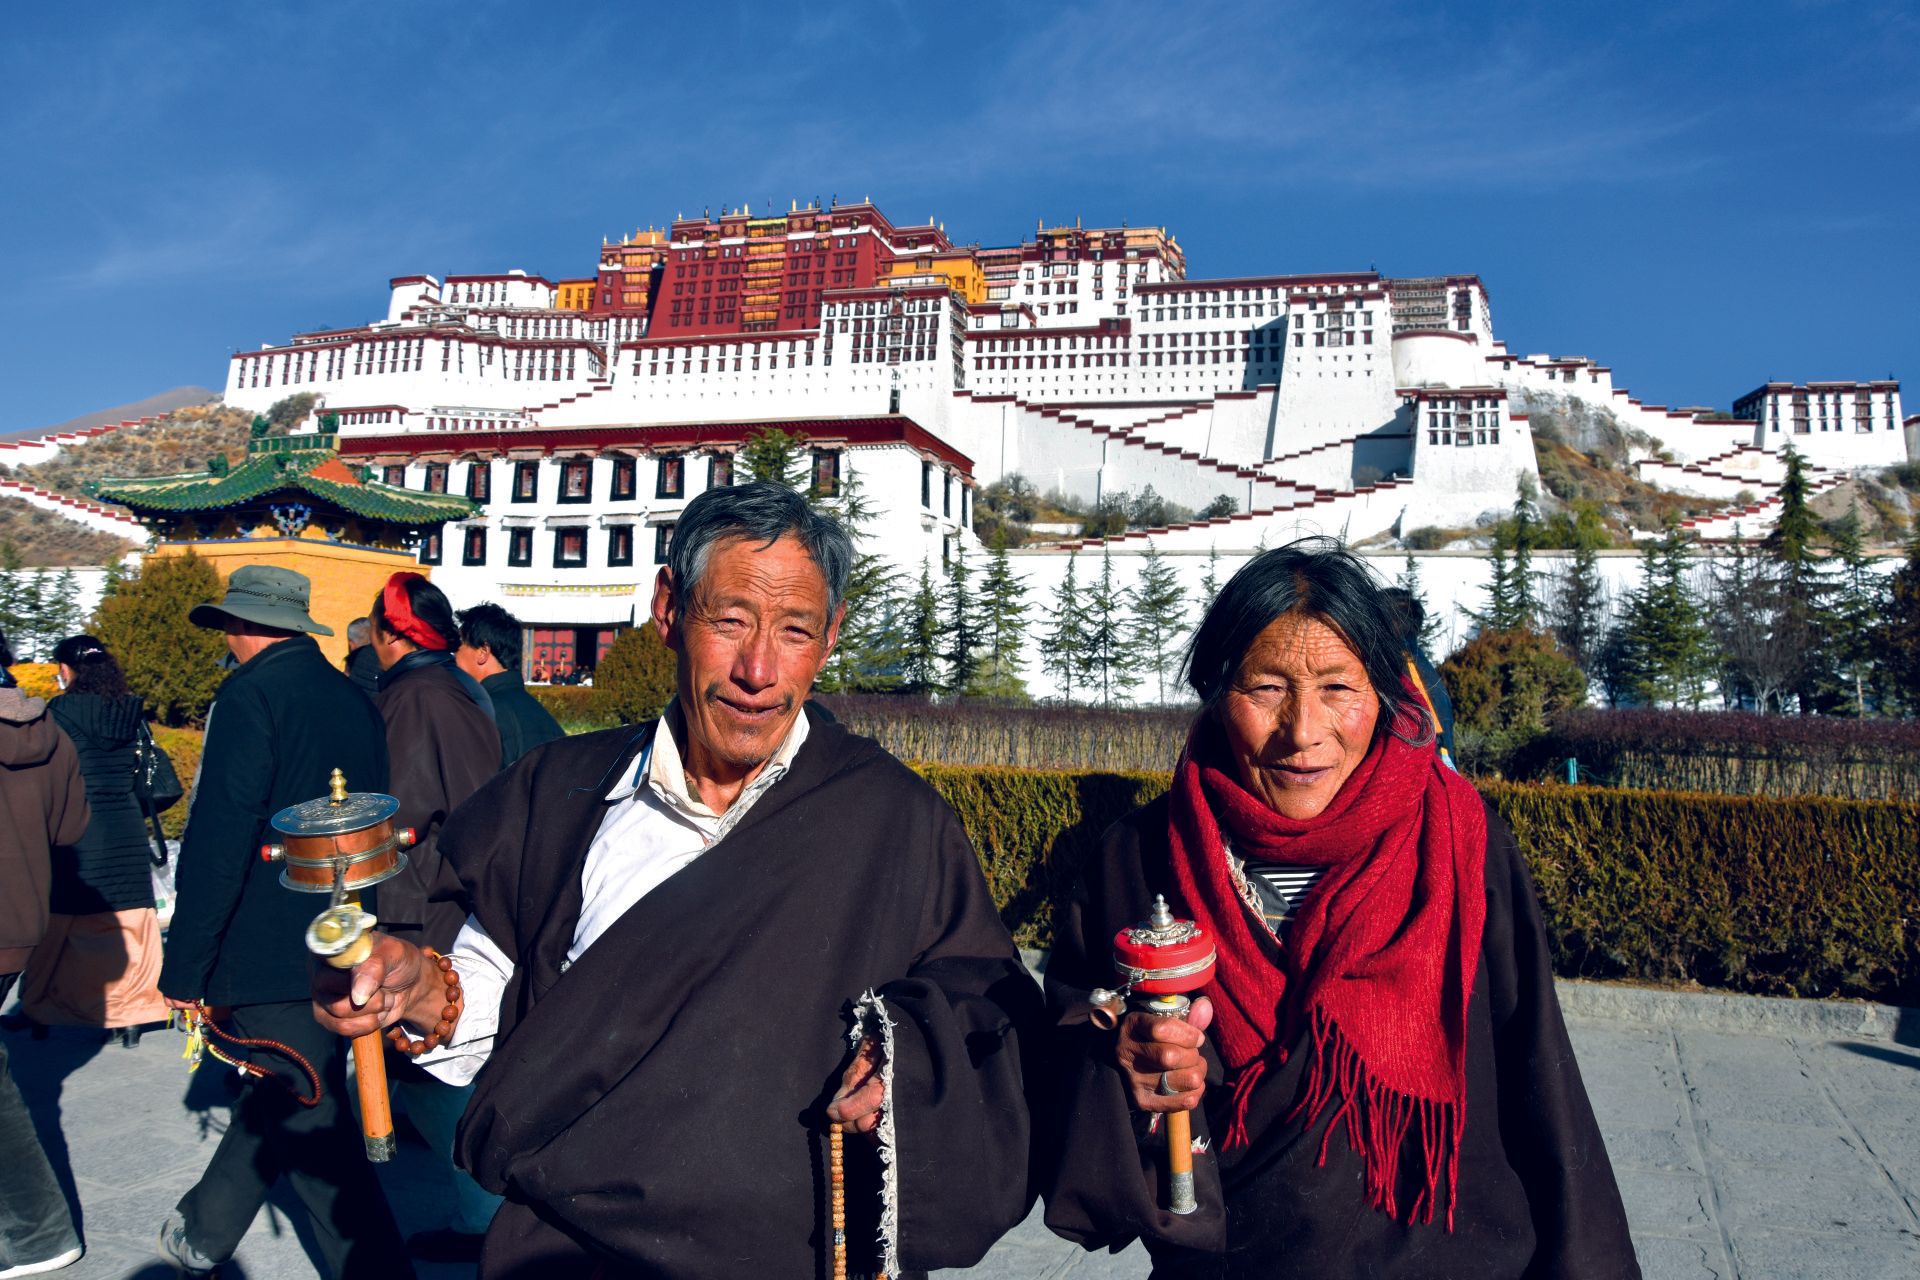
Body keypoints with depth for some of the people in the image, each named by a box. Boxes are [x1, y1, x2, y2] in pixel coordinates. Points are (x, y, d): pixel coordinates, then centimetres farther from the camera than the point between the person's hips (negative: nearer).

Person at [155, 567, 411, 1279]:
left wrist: (183, 969, -11)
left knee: (313, 1137, -1)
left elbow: (217, 843, -17)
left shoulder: (252, 693, -12)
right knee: (278, 1099, 24)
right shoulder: (354, 701, 10)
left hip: (271, 960, -8)